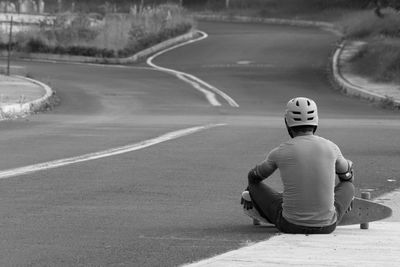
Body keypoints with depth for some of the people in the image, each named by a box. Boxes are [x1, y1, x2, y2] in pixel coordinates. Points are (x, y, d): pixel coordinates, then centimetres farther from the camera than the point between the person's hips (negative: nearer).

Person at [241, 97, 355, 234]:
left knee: (255, 185, 19)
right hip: (327, 226, 1)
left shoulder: (279, 152, -7)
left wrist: (249, 191, 40)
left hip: (291, 225, -1)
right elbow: (346, 172, 23)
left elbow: (254, 176, 16)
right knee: (348, 185, 29)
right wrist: (347, 196, 46)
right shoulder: (331, 148, -2)